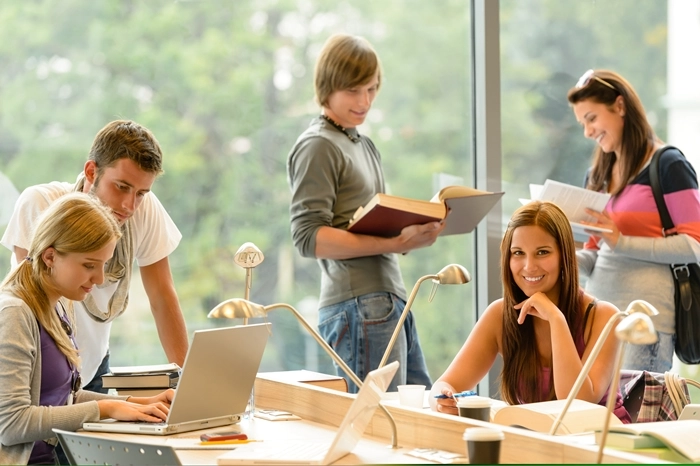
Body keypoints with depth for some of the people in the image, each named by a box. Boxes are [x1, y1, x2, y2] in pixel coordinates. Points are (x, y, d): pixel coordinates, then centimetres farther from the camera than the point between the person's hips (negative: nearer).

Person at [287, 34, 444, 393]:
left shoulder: (364, 145, 22)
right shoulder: (317, 147, -6)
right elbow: (308, 238, -16)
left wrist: (415, 231, 5)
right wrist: (394, 244, -23)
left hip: (392, 298, 9)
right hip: (358, 306, -9)